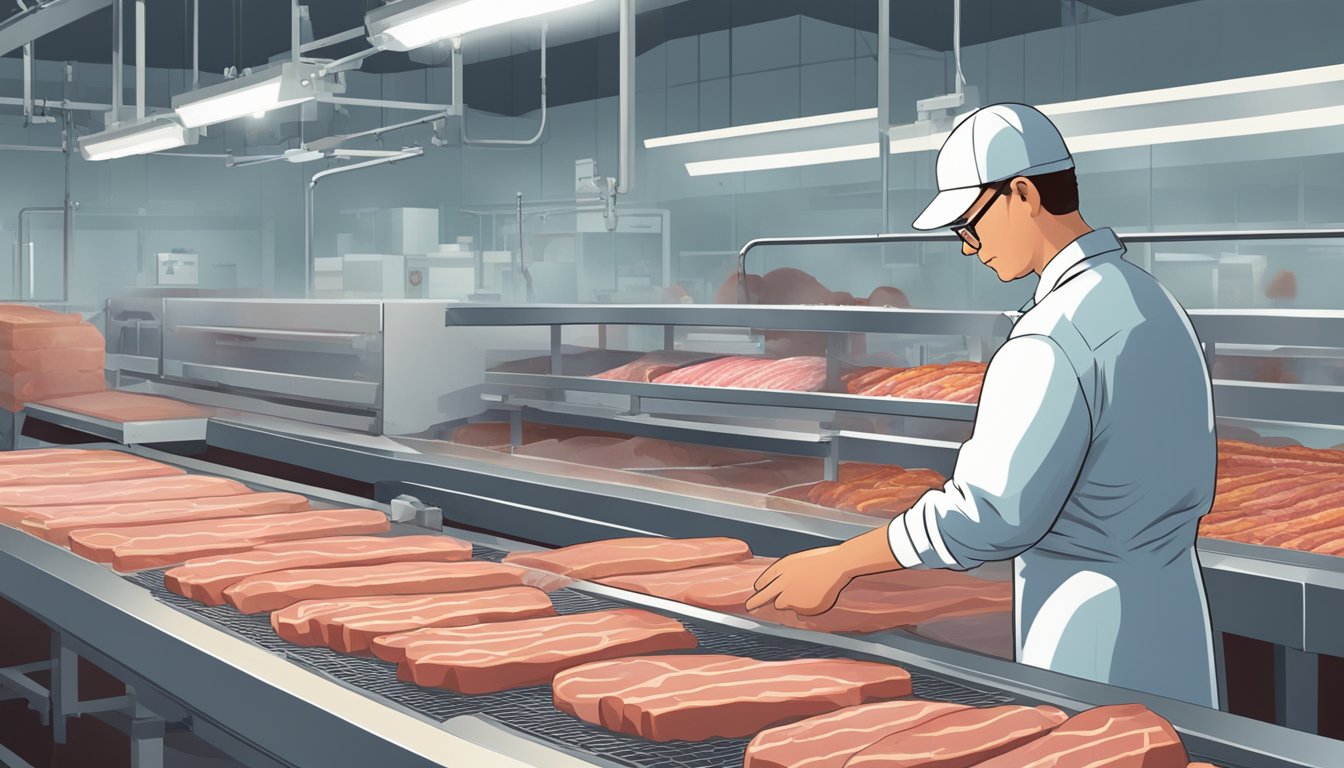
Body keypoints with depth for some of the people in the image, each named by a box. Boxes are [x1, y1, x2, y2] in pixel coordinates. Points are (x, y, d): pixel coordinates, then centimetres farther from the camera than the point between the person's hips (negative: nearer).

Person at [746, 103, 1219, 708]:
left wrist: (836, 564, -15)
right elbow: (1195, 488, 14)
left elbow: (990, 514, -24)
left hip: (1094, 656, -9)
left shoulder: (1054, 340, -22)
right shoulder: (1155, 301, 8)